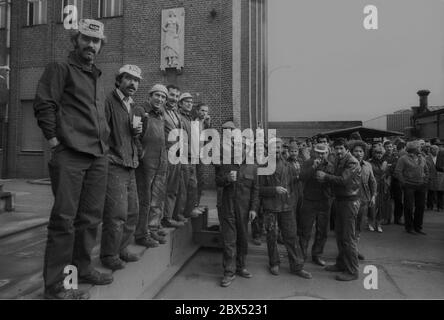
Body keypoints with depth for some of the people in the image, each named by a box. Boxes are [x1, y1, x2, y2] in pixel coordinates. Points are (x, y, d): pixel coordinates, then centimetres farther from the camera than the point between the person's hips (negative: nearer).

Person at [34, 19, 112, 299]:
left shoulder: (98, 77, 23)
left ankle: (82, 268, 27)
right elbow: (44, 105, -7)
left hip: (99, 157, 7)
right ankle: (55, 285, 8)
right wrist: (54, 140, -11)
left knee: (91, 217, 12)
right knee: (64, 218, -4)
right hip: (70, 155, -7)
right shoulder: (60, 69, 3)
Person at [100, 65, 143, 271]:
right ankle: (109, 255, 11)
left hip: (130, 167, 8)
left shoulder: (131, 106, 20)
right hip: (114, 166, -8)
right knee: (117, 213, -7)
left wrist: (136, 132, 6)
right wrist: (107, 155, -18)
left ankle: (121, 249, 28)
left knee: (132, 212, 12)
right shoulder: (108, 101, -6)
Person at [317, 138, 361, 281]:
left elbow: (343, 179, -23)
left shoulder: (352, 162, -14)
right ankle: (341, 264, 32)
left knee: (348, 237, -3)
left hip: (349, 201, -9)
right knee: (339, 234, 17)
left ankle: (352, 271, 9)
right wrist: (325, 178, -3)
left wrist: (325, 176, -17)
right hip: (339, 200, 9)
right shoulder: (338, 161, 13)